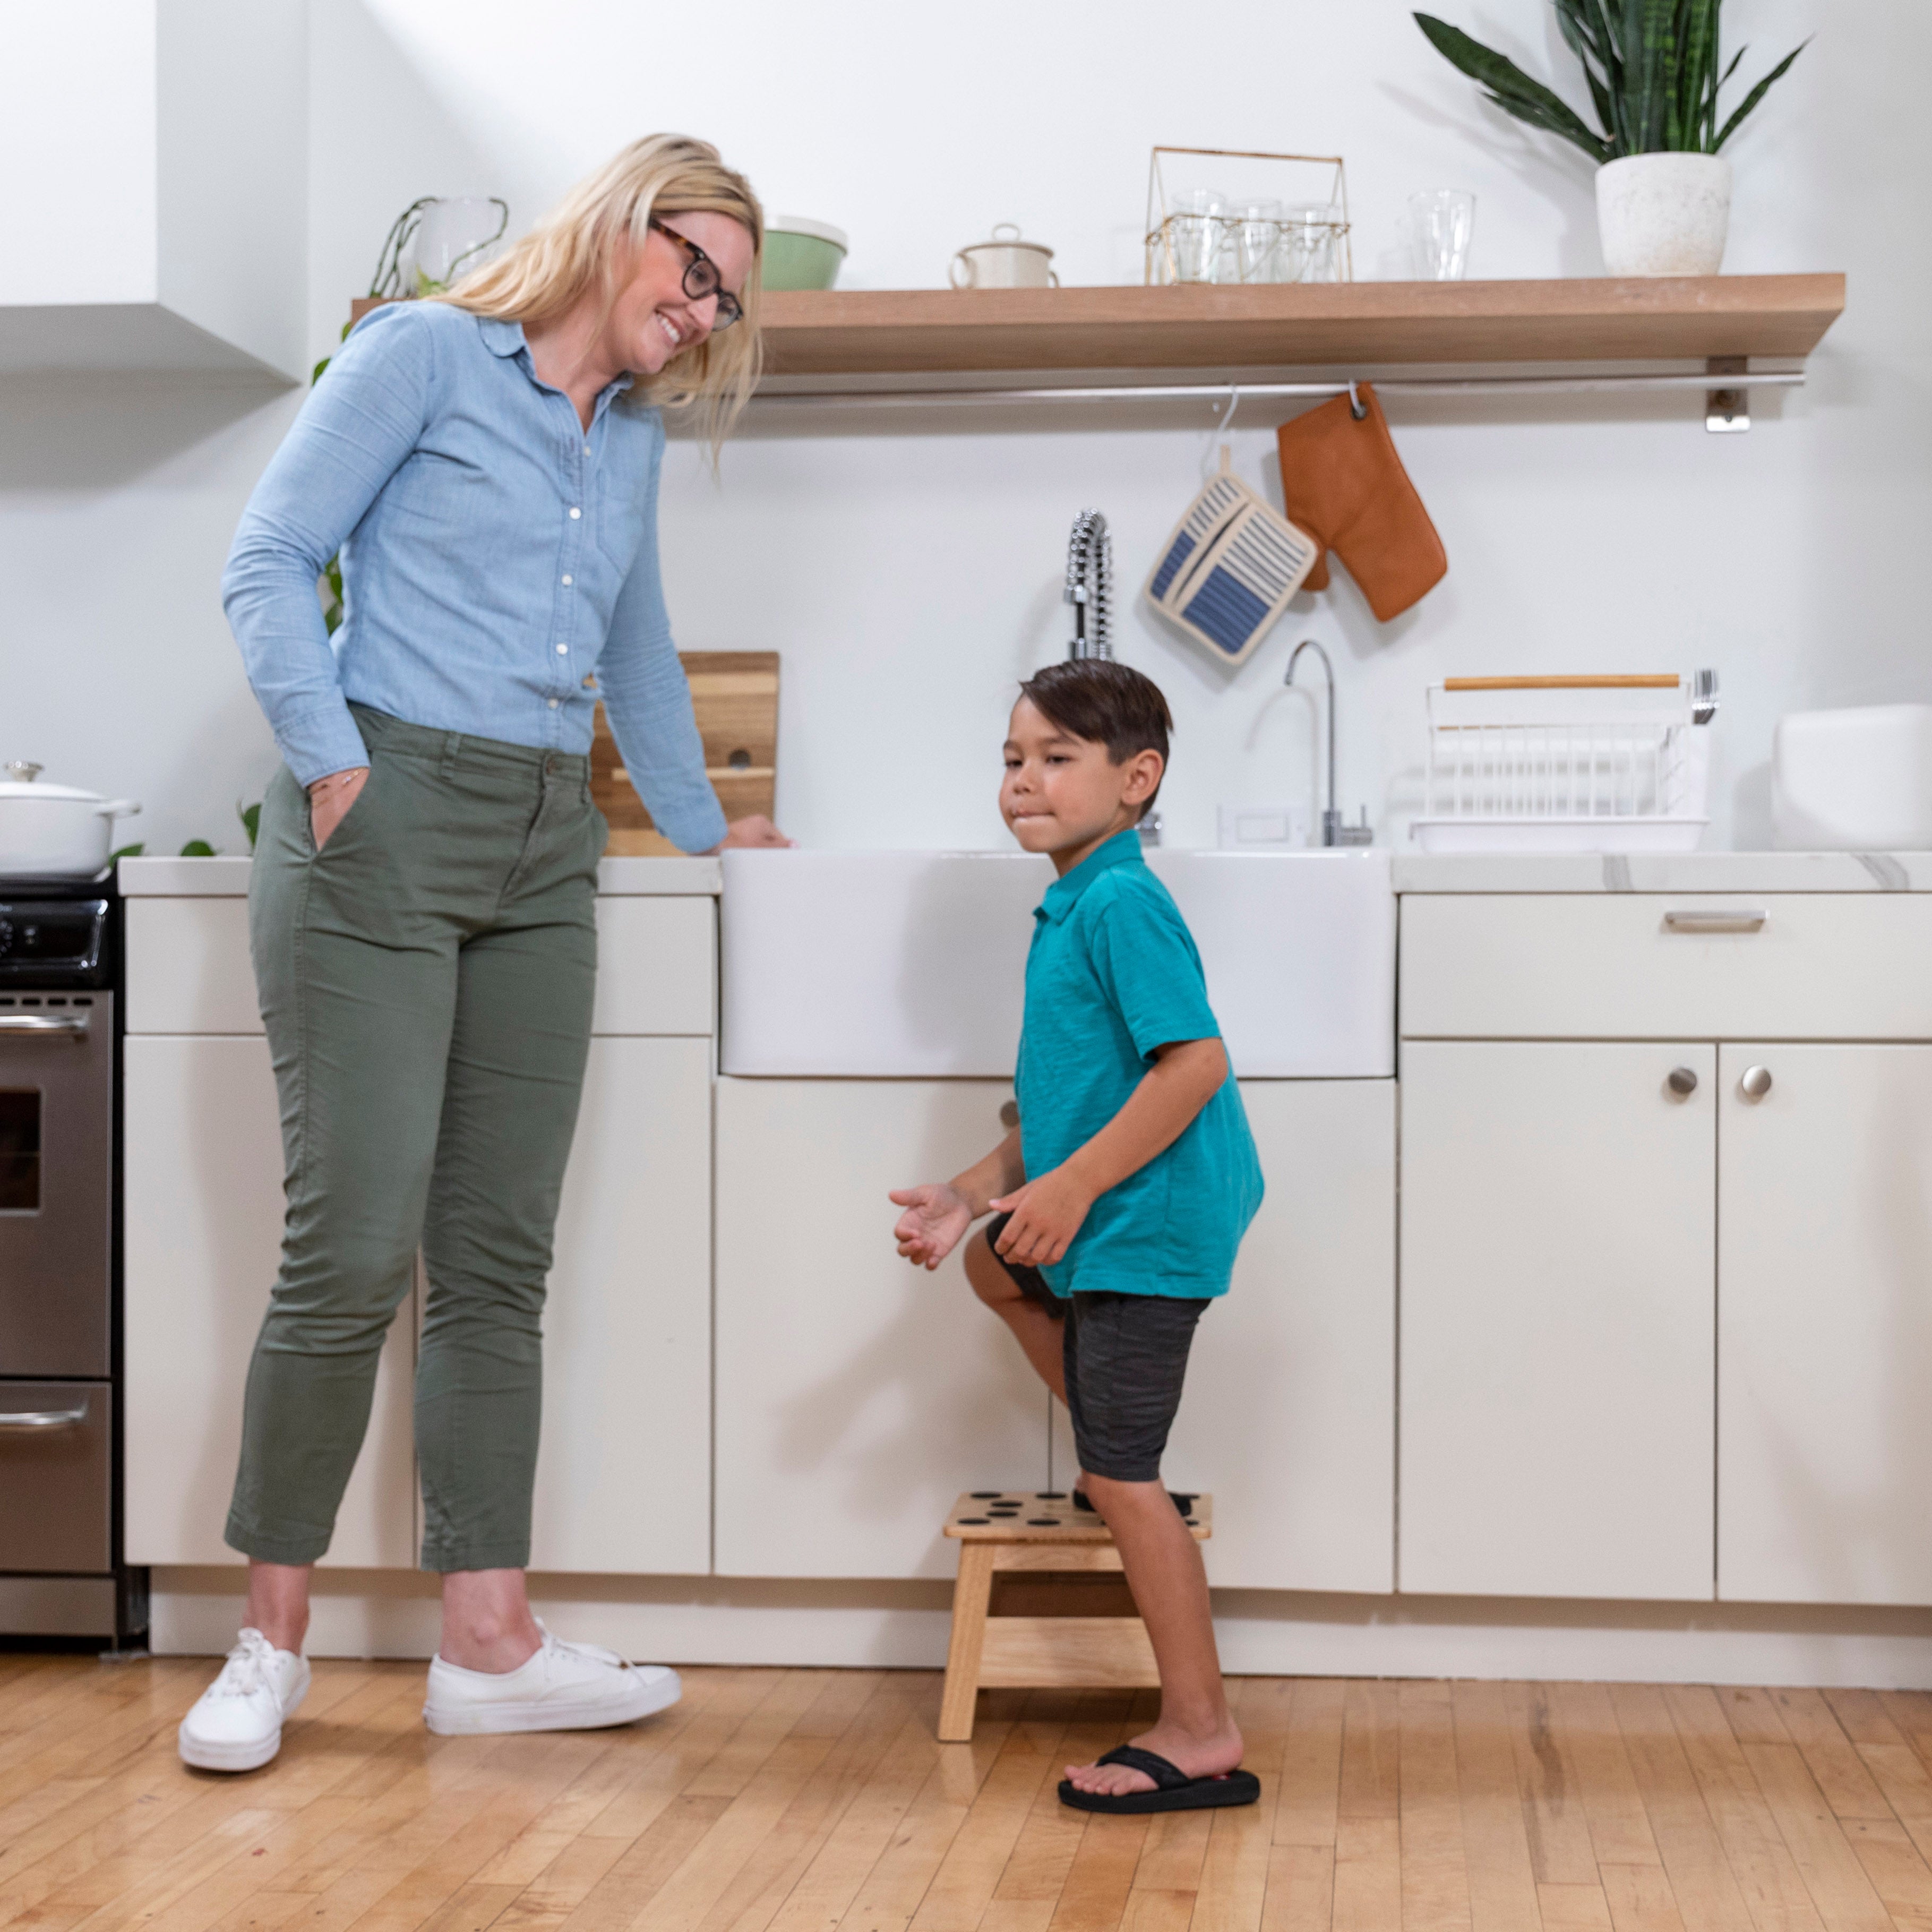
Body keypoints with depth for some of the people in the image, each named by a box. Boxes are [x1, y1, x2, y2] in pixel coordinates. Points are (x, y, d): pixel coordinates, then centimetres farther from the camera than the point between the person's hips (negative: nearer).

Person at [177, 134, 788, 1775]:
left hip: (541, 854, 7)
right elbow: (270, 563, -4)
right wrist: (333, 761, -13)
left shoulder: (635, 440, 20)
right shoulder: (426, 355, 2)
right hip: (385, 826, -6)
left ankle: (489, 1643, 8)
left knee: (500, 1262, 4)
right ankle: (272, 1644, 5)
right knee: (355, 1247, -8)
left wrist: (704, 828, 37)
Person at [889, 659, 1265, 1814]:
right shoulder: (1073, 908, 15)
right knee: (998, 1261, 34)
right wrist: (976, 1192, 10)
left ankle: (1202, 1735, -1)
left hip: (1151, 1223, -11)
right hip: (1103, 1213, 11)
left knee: (1120, 1476, -8)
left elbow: (1195, 1061, -26)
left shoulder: (1122, 905, -17)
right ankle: (1117, 1471, 34)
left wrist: (1072, 1184, -23)